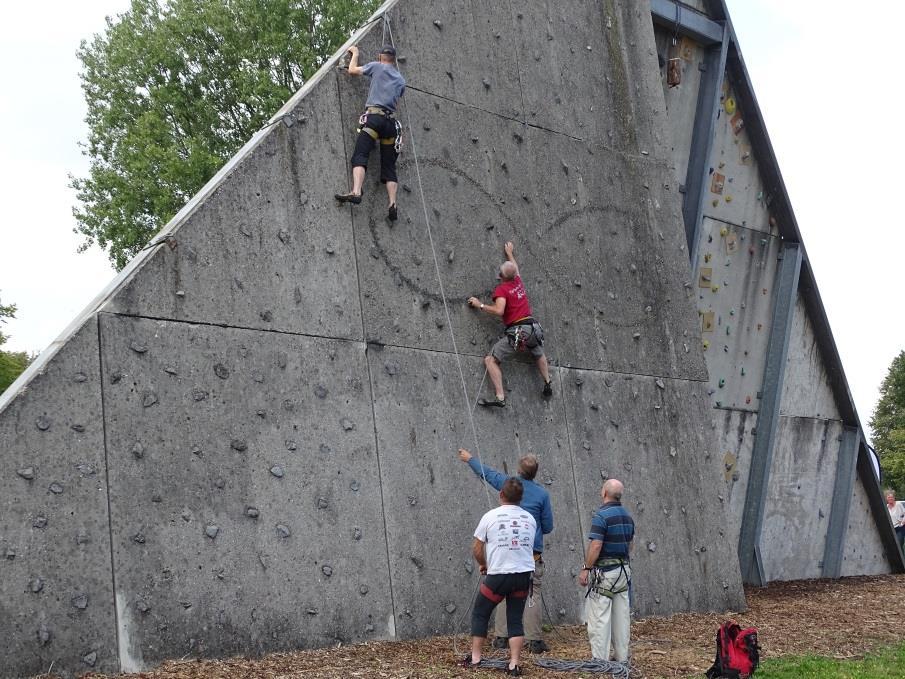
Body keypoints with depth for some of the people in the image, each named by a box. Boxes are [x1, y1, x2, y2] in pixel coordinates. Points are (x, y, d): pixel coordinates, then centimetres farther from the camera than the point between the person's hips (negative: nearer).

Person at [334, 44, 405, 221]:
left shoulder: (377, 66, 11)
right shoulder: (401, 79, 24)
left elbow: (352, 70, 16)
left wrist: (355, 53, 35)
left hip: (374, 116, -5)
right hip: (391, 121, 5)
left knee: (360, 156, -16)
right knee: (389, 166, 3)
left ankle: (356, 192, -38)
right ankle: (393, 205, -11)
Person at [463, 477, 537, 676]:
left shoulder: (490, 516, -7)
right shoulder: (530, 519, 5)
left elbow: (476, 549, -2)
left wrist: (483, 565, 19)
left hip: (498, 575, -3)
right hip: (524, 574, 3)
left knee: (480, 614, 14)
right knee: (515, 619, 10)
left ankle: (475, 658, 14)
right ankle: (514, 665, 4)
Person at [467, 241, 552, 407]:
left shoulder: (501, 289, -8)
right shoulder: (518, 282, 12)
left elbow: (499, 311, -23)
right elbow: (516, 268, 36)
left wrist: (480, 305, -10)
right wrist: (509, 253, 51)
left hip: (517, 332, -7)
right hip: (533, 328, 7)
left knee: (490, 360, -5)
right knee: (539, 354, 37)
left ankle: (500, 397, -18)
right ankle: (548, 385, 47)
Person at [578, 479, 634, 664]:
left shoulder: (601, 515, -15)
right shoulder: (627, 516, 10)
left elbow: (595, 546, -20)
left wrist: (586, 569, -13)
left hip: (603, 572, -8)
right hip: (623, 570, 8)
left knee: (599, 617, -4)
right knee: (622, 616, 11)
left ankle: (600, 660, -4)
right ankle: (622, 657, 16)